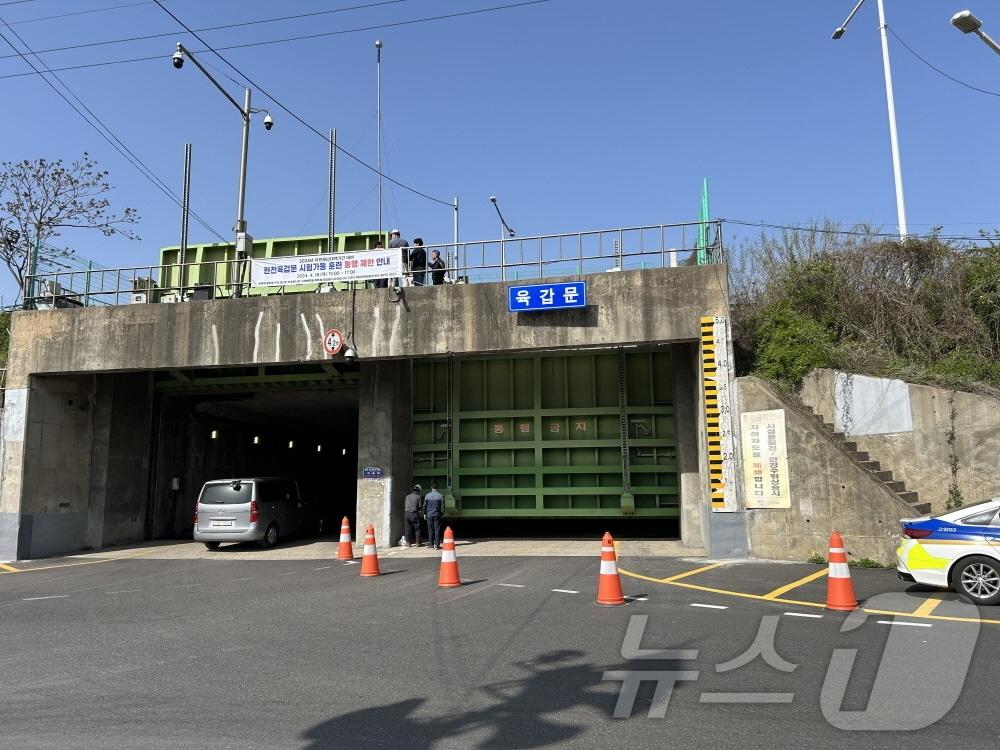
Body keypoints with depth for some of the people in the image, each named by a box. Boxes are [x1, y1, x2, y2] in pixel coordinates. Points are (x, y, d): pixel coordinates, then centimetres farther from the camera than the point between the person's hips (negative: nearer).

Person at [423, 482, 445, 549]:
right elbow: (442, 506, 0)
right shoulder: (441, 496, -4)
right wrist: (442, 513, 13)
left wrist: (424, 513, 16)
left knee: (430, 530, 8)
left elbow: (424, 505, 4)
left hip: (429, 515, 1)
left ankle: (431, 545, 10)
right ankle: (437, 545, 0)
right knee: (437, 530, 2)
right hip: (437, 515, -1)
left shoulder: (428, 495, -2)